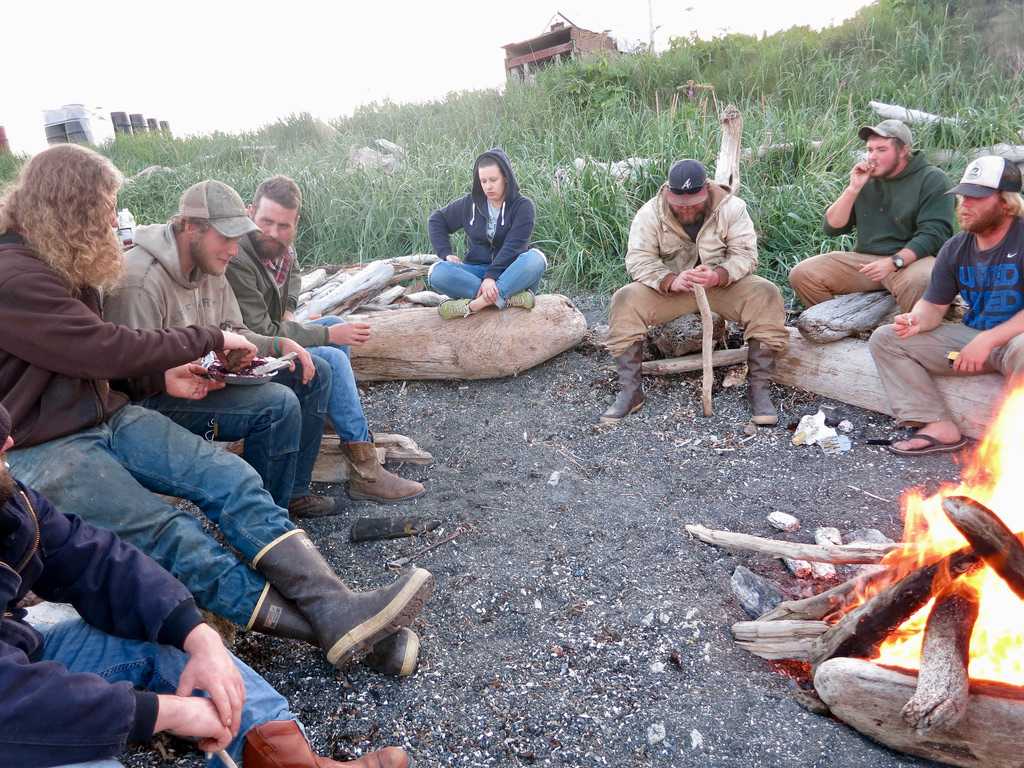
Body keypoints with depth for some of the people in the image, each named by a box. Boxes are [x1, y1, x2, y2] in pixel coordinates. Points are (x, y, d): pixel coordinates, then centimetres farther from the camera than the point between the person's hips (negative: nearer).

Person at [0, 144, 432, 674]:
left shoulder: (61, 263, 11)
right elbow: (111, 350, -22)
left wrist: (163, 376, 6)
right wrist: (211, 340, -10)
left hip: (109, 417, 7)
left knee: (233, 479, -16)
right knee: (171, 534, -27)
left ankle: (337, 610, -28)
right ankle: (316, 630, -30)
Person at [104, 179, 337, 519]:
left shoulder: (210, 266, 6)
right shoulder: (140, 282, -23)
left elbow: (234, 334, 12)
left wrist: (279, 345, -6)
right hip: (155, 401, -10)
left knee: (315, 373, 5)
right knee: (279, 404, -30)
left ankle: (294, 492, 13)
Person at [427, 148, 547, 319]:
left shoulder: (522, 205, -4)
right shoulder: (470, 203, 6)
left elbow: (513, 246, -17)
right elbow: (436, 220, 16)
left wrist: (492, 276, -30)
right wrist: (446, 253, -1)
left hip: (510, 274, -2)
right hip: (476, 270, 3)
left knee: (535, 259, -35)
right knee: (437, 273, -26)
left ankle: (474, 304, -43)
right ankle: (508, 297, -36)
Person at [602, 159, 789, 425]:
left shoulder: (732, 207, -9)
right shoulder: (650, 212, -9)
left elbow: (745, 254, -14)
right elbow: (638, 259, -15)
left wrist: (718, 276, -36)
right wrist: (670, 281, -35)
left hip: (724, 284, 0)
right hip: (669, 287, 0)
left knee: (765, 295, -27)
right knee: (625, 300, -25)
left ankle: (759, 388, -19)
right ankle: (630, 391, -19)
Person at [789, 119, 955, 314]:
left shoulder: (932, 180, -1)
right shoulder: (865, 178, 14)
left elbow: (934, 234, -12)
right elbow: (832, 228, 7)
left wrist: (894, 262, -26)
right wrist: (853, 189, -5)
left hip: (911, 259, -4)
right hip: (864, 259, 5)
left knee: (918, 282, -40)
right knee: (801, 274, -14)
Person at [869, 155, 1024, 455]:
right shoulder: (955, 248, 5)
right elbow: (934, 305, 6)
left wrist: (988, 339, -27)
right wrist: (917, 320, -17)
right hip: (971, 337, 6)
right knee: (885, 338, -6)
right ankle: (940, 427, -16)